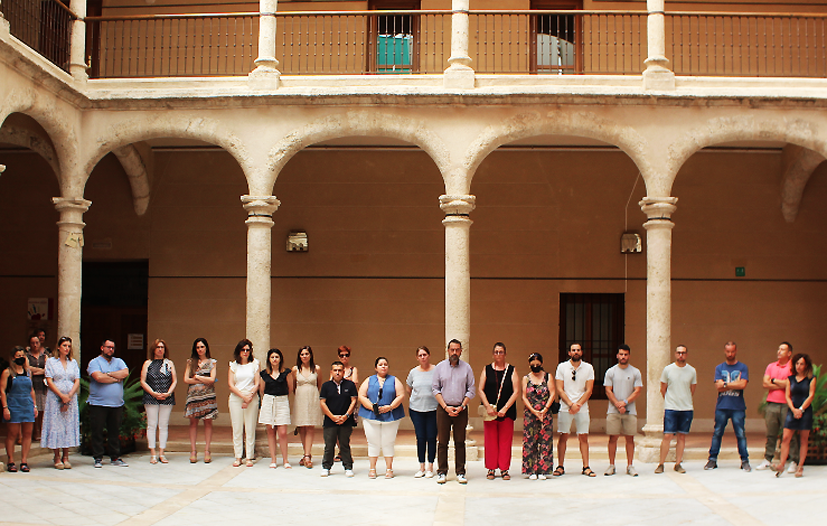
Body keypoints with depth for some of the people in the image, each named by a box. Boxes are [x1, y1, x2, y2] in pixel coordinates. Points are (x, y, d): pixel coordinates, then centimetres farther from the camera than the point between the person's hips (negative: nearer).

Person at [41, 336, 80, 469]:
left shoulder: (73, 362, 12)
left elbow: (77, 382, 6)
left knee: (69, 426, 1)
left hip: (71, 399, 3)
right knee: (56, 425, -5)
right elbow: (49, 381, -5)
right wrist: (61, 395, -13)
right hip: (55, 398, -3)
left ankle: (65, 457, 6)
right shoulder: (51, 361, 3)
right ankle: (57, 458, 0)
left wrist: (69, 396, -8)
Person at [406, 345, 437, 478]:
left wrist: (441, 402, 1)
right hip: (416, 410, 2)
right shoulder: (413, 372, 5)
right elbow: (408, 390, 20)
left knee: (431, 438, 0)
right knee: (420, 438, 4)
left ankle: (430, 468, 10)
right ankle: (421, 468, 12)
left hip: (433, 409, -2)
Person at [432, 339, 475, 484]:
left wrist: (461, 406, -7)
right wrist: (445, 407, -6)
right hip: (443, 409, 0)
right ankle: (442, 472, 6)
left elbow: (471, 390, 4)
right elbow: (435, 389, 3)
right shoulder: (440, 367, 5)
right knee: (442, 442, 0)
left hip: (461, 409, 0)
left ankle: (460, 473, 7)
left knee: (460, 442, 2)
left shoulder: (466, 368, 5)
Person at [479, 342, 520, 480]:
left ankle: (504, 469, 9)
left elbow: (516, 392, -2)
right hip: (490, 412, 0)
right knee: (490, 441, 1)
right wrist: (488, 407, -10)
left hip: (507, 412, 0)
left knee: (505, 441, 1)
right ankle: (491, 469, 9)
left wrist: (505, 408, -11)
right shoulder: (487, 370, 6)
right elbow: (480, 390, 2)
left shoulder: (511, 370, 3)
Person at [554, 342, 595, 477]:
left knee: (583, 437, 1)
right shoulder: (562, 367, 3)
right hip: (565, 408, -1)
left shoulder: (588, 368, 5)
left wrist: (578, 404, -12)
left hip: (582, 408, 1)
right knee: (563, 437, 0)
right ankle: (560, 466, 6)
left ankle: (586, 467, 4)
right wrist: (571, 404, -12)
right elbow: (560, 390, -2)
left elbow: (589, 390, 1)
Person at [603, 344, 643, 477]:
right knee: (613, 437, 0)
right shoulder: (611, 372, 6)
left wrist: (625, 402, -13)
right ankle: (611, 465, 6)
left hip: (630, 411, 0)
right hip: (613, 411, 0)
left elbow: (637, 391, 0)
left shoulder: (635, 372, 6)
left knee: (630, 438, 1)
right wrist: (618, 405, -12)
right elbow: (608, 391, 1)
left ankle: (630, 466, 7)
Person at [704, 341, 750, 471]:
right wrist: (735, 384, -7)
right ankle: (712, 459, 11)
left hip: (738, 407, -1)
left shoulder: (742, 367, 6)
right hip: (721, 407, 1)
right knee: (717, 433, 4)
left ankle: (745, 461, 7)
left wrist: (725, 384, -6)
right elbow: (718, 386, -3)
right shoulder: (719, 368, 10)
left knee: (741, 434, 0)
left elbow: (743, 385, -9)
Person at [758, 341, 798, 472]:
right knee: (771, 434, 7)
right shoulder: (771, 366, 15)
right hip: (772, 404, 4)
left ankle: (793, 461, 3)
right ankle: (767, 459, 13)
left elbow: (789, 384, -12)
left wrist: (774, 380, 0)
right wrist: (782, 385, -5)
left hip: (786, 405, -4)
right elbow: (765, 384, 4)